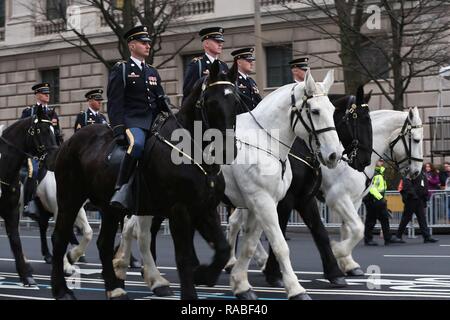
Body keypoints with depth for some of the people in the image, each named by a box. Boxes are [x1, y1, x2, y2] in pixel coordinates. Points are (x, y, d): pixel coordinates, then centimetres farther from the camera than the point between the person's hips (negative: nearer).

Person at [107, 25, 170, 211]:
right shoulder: (121, 70, 5)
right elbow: (115, 102, -4)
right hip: (132, 121, -7)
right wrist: (118, 127, -16)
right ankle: (122, 189, -31)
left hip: (154, 120, 7)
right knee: (137, 144, -37)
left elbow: (162, 101, 24)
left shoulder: (153, 73, 24)